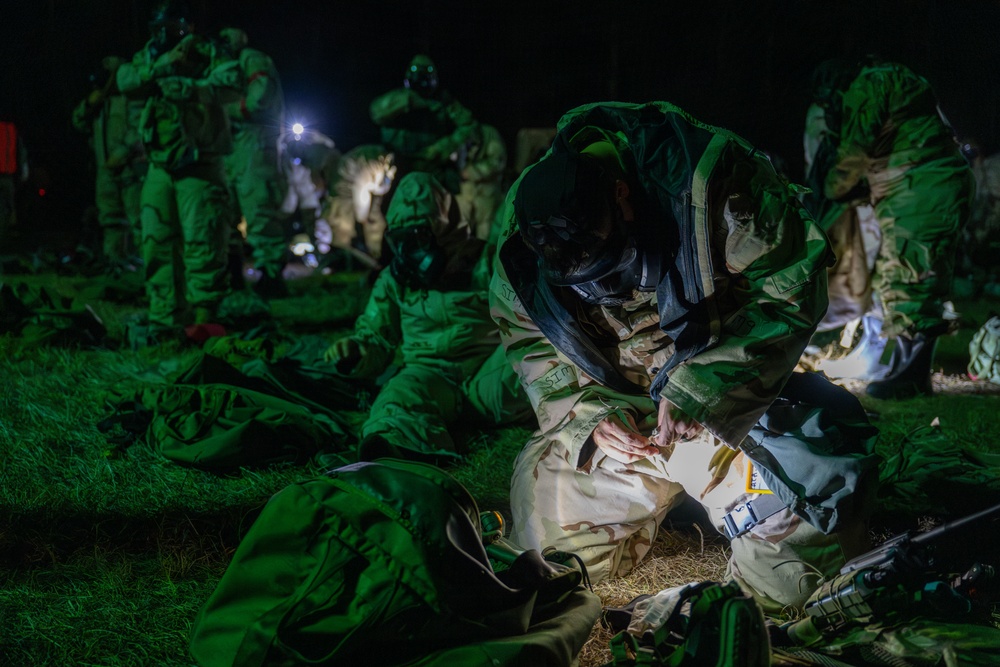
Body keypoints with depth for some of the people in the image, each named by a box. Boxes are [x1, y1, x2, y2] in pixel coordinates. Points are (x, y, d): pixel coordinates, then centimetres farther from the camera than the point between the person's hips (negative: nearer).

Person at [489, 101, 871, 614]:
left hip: (725, 396, -4)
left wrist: (697, 392, -28)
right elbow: (529, 342, 0)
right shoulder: (518, 231, -14)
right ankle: (661, 494, 30)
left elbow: (791, 293, -22)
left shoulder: (712, 178, -28)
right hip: (616, 410, 4)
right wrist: (587, 417, -16)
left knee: (784, 579, -16)